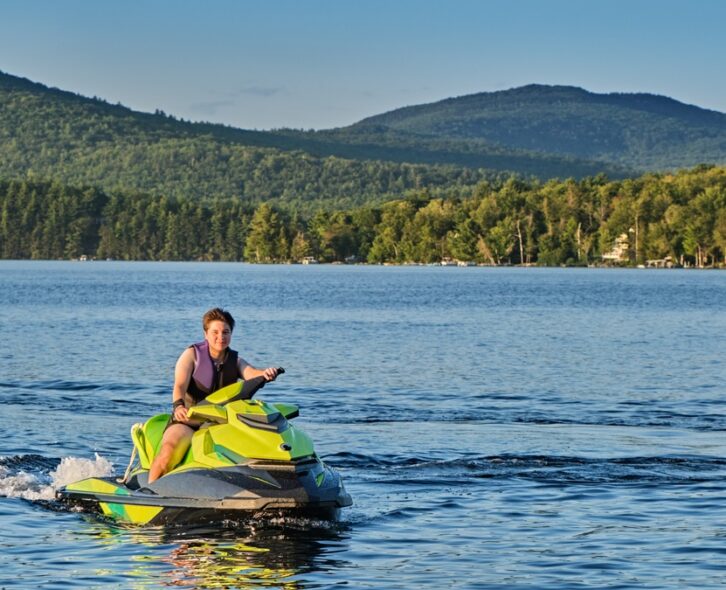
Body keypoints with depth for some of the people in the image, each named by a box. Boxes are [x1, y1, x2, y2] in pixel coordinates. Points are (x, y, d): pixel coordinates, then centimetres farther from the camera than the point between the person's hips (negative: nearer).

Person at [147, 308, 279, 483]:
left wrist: (265, 374, -37)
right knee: (170, 448, -32)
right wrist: (178, 406, -36)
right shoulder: (193, 354, 0)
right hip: (187, 420, -4)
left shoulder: (235, 361, 10)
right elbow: (180, 385, -13)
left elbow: (251, 373, -12)